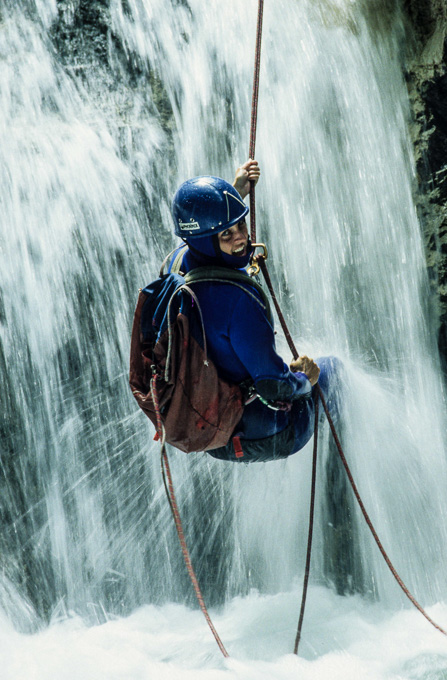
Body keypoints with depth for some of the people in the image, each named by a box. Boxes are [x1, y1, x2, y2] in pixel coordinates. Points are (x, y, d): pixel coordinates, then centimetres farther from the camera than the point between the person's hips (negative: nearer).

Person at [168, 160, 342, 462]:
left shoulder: (178, 262, -9)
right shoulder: (236, 300, -34)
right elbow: (274, 385, -26)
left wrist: (237, 192, 20)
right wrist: (305, 379, -6)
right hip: (261, 440, -8)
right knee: (332, 367, 19)